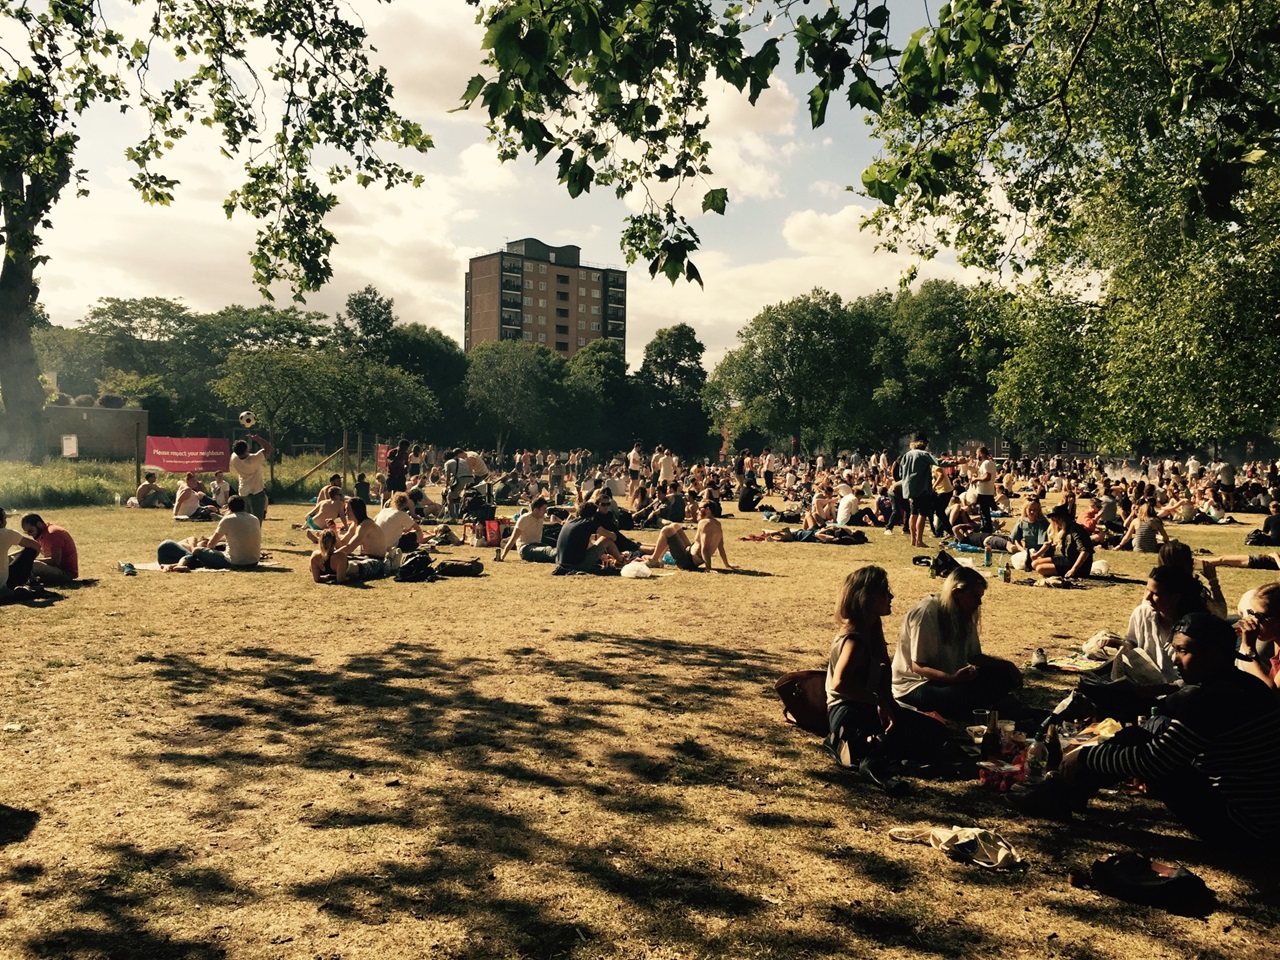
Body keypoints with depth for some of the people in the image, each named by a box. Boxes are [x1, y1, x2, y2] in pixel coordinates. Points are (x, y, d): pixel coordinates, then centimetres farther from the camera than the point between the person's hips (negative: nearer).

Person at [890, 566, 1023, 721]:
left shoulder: (964, 614, 5)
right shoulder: (927, 613, -20)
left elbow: (974, 656, 13)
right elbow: (918, 667, -22)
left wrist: (1006, 666, -1)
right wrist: (952, 678, -37)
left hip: (949, 678, 9)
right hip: (914, 686, -8)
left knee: (1002, 677, -6)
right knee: (969, 695, -33)